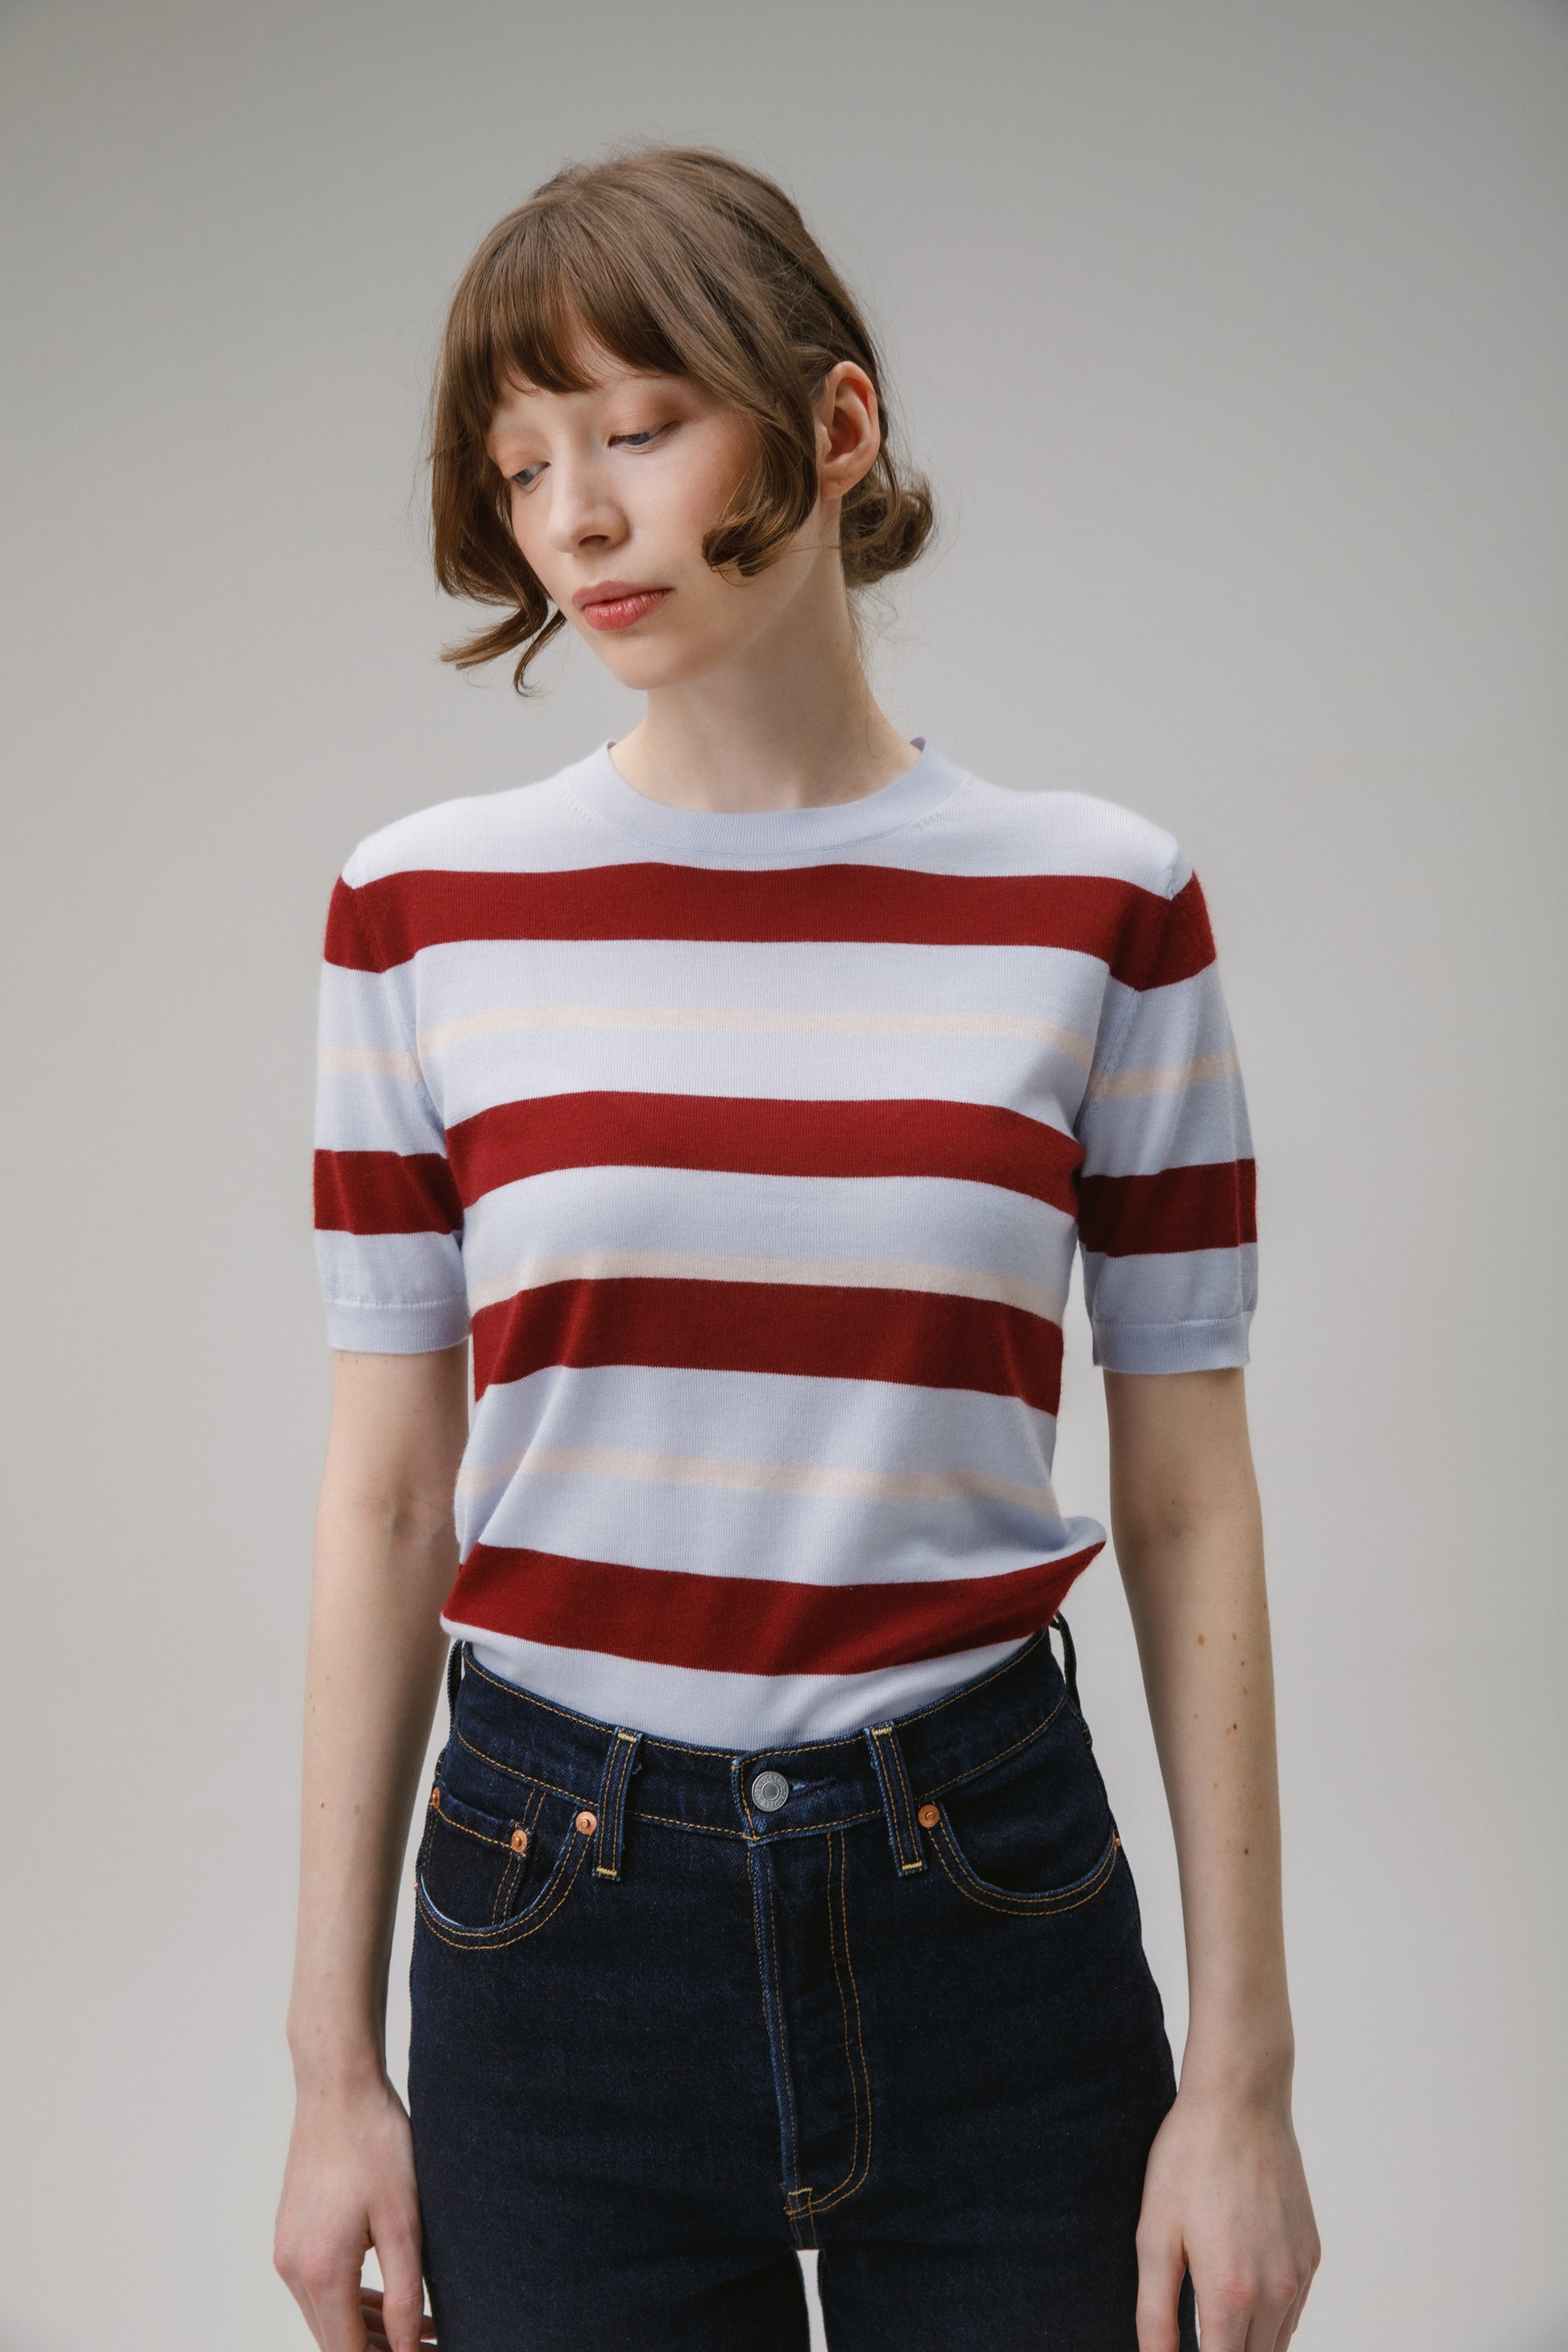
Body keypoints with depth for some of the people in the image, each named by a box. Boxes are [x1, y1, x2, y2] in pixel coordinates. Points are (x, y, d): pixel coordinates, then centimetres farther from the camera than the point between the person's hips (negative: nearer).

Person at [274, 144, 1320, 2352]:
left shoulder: (1097, 905, -3)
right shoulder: (430, 910, -1)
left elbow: (1189, 1502, -1)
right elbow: (386, 1498, 2)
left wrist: (1244, 2075, -2)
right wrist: (334, 2059, 2)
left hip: (988, 1901, 0)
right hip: (558, 1913, 1)